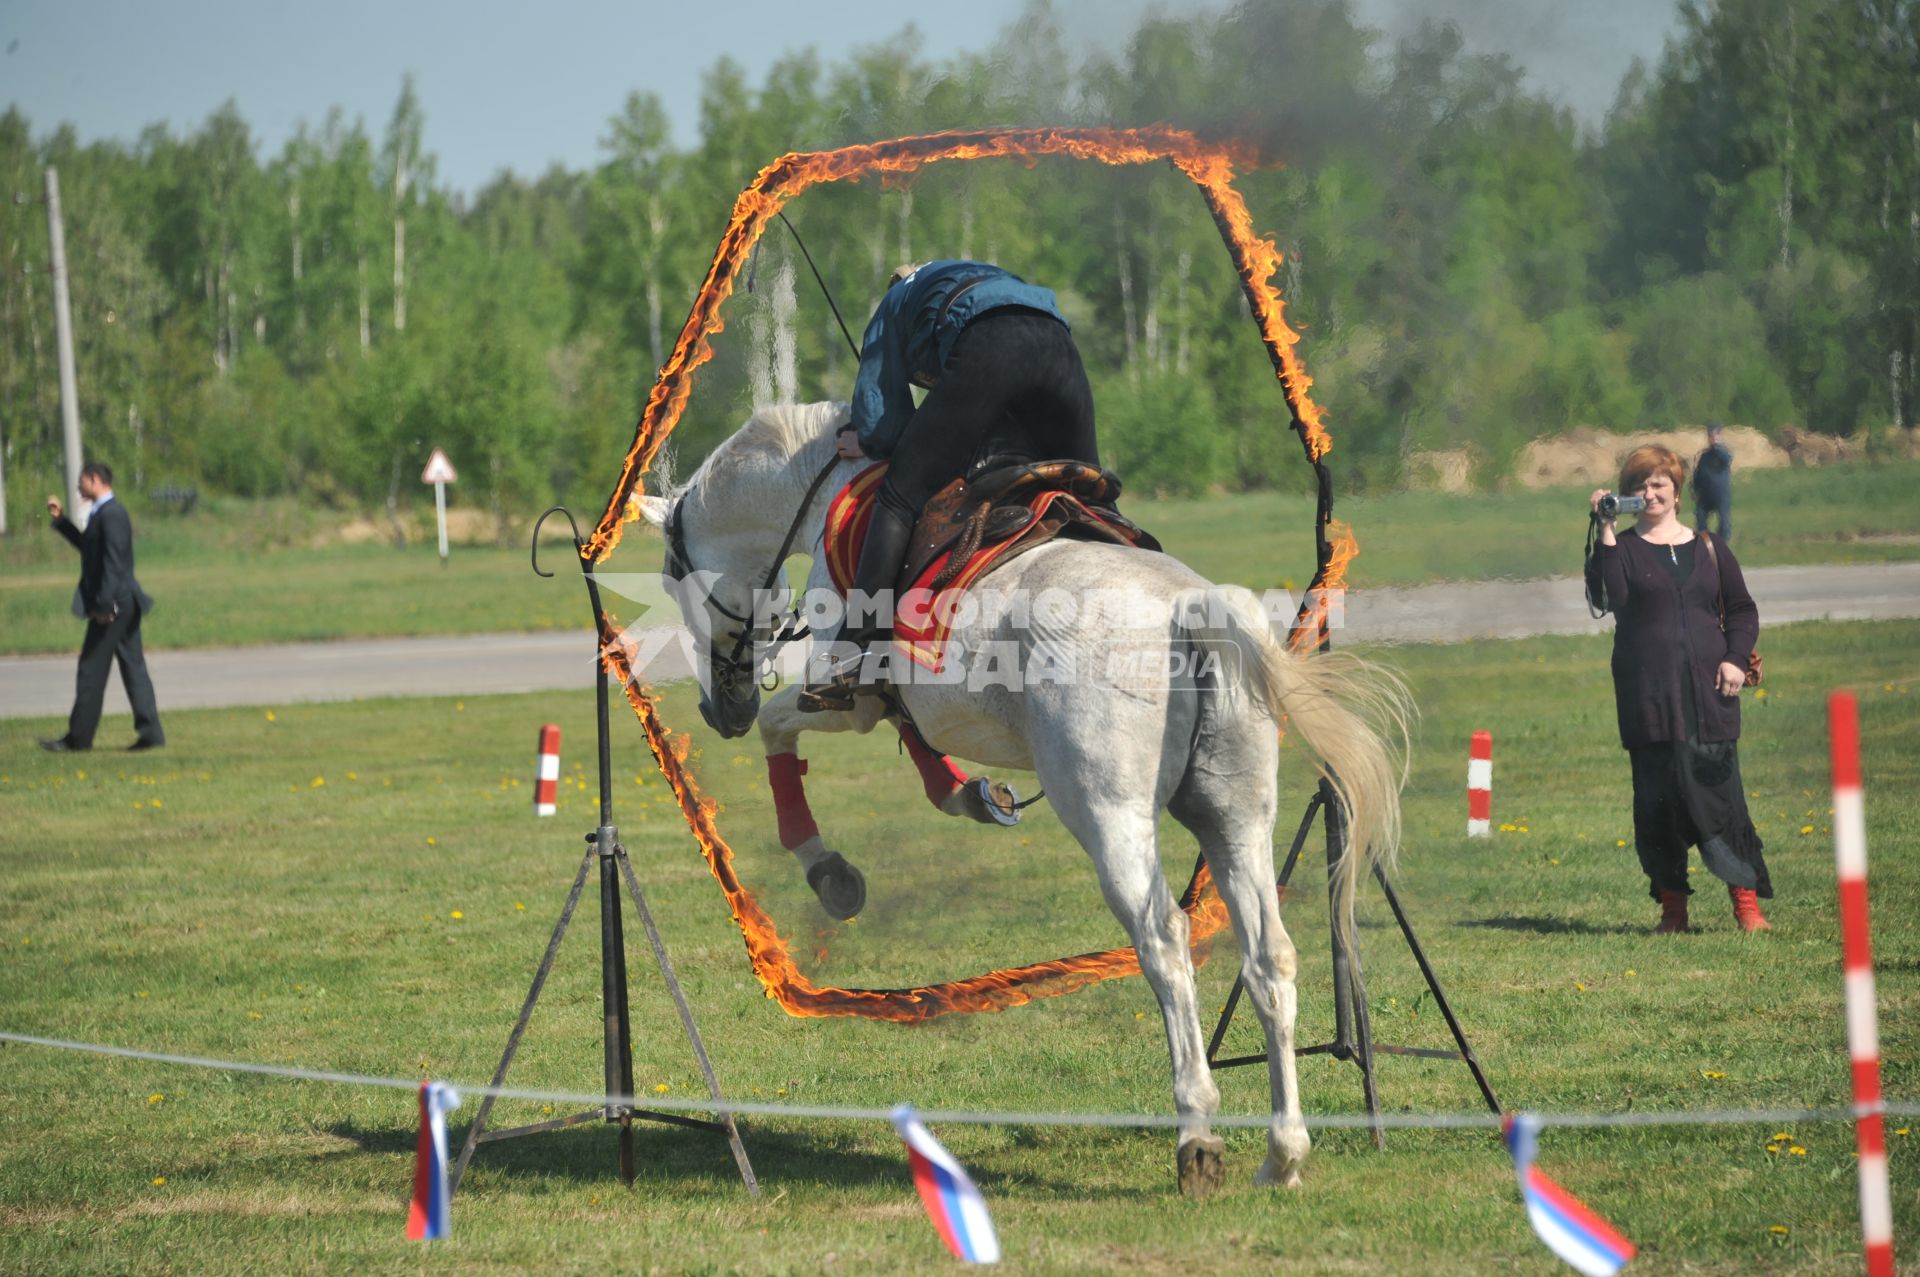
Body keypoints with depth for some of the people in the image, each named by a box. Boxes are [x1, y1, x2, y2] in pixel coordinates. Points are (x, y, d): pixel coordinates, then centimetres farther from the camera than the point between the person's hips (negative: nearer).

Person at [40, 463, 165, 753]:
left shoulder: (111, 514, -16)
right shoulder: (103, 513, 16)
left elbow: (113, 562, -22)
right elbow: (86, 545, 31)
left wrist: (104, 604, -23)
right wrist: (60, 520, 25)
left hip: (112, 605, -10)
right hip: (123, 605, 10)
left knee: (92, 670, -3)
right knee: (132, 666, 8)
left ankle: (79, 737, 2)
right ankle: (150, 731, 5)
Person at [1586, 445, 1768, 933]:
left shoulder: (1709, 548, 13)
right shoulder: (1623, 548, 6)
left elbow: (1743, 609, 17)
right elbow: (1608, 598, -12)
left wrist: (1735, 658, 1)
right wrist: (1606, 535, -14)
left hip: (1708, 691, 1)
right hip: (1648, 695, -1)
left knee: (1720, 790, -4)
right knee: (1657, 797, -1)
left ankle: (1747, 902, 2)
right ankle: (1672, 906, 6)